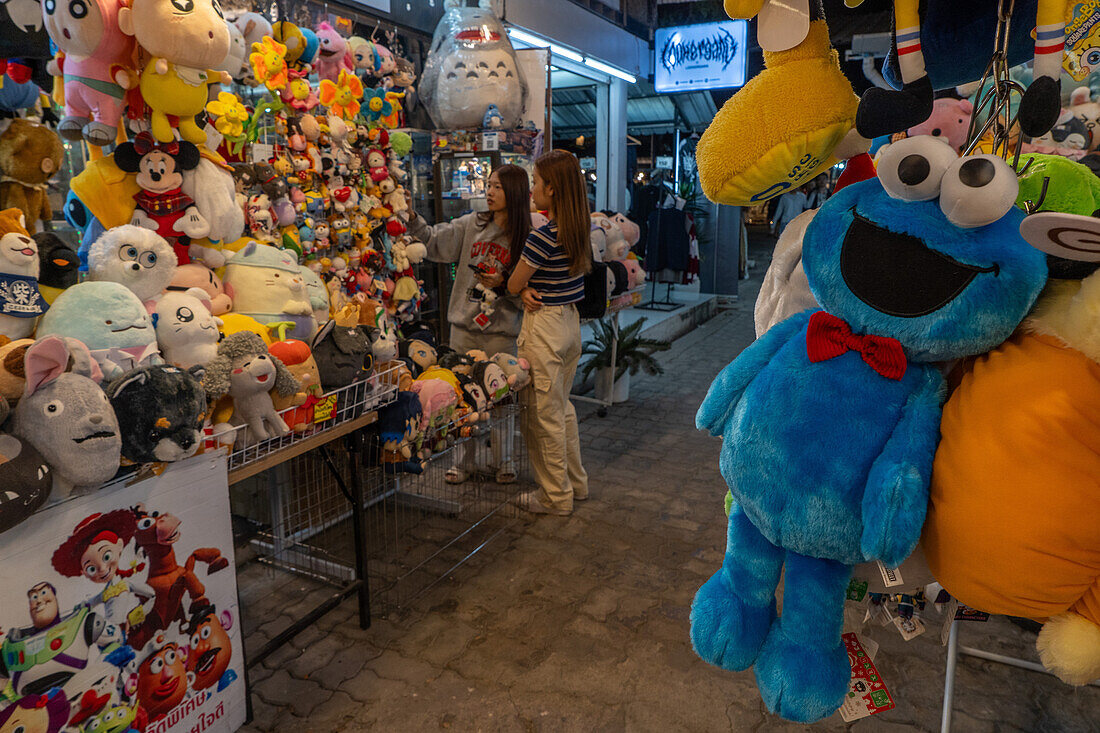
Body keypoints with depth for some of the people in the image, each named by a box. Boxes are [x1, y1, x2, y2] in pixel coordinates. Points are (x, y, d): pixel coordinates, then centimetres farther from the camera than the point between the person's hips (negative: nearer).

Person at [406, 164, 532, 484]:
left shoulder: (525, 238, -5)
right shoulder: (471, 224, 4)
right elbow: (435, 242, 1)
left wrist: (503, 286, -18)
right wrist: (412, 218, -11)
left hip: (501, 329, -3)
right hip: (464, 324, 3)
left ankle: (504, 460, 26)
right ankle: (465, 460, 26)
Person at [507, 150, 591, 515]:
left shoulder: (543, 236, -22)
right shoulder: (579, 231, 3)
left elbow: (513, 284, -11)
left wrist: (525, 289, 9)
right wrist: (531, 289, 1)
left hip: (544, 326, -8)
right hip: (571, 321, 9)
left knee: (544, 415, 5)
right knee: (562, 407, 21)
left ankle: (556, 496, 17)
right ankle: (576, 482, 33)